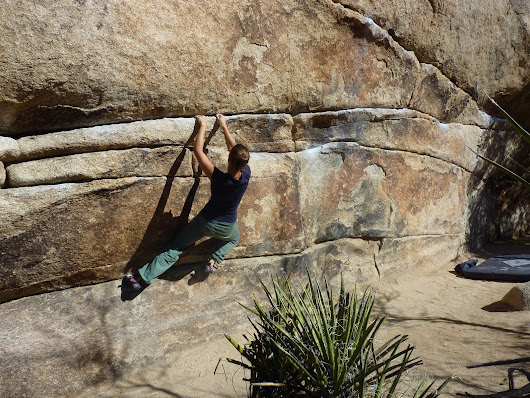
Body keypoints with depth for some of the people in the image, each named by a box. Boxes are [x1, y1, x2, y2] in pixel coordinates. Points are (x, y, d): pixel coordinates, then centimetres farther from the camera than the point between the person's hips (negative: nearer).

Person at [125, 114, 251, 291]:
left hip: (205, 222, -2)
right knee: (234, 238, 40)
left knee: (174, 248, 13)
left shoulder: (218, 178, -31)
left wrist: (202, 125, -9)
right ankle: (215, 259, 18)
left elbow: (198, 150, -21)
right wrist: (224, 126, 5)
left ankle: (144, 277, 15)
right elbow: (235, 148, -5)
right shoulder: (246, 175, -22)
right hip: (227, 228, 2)